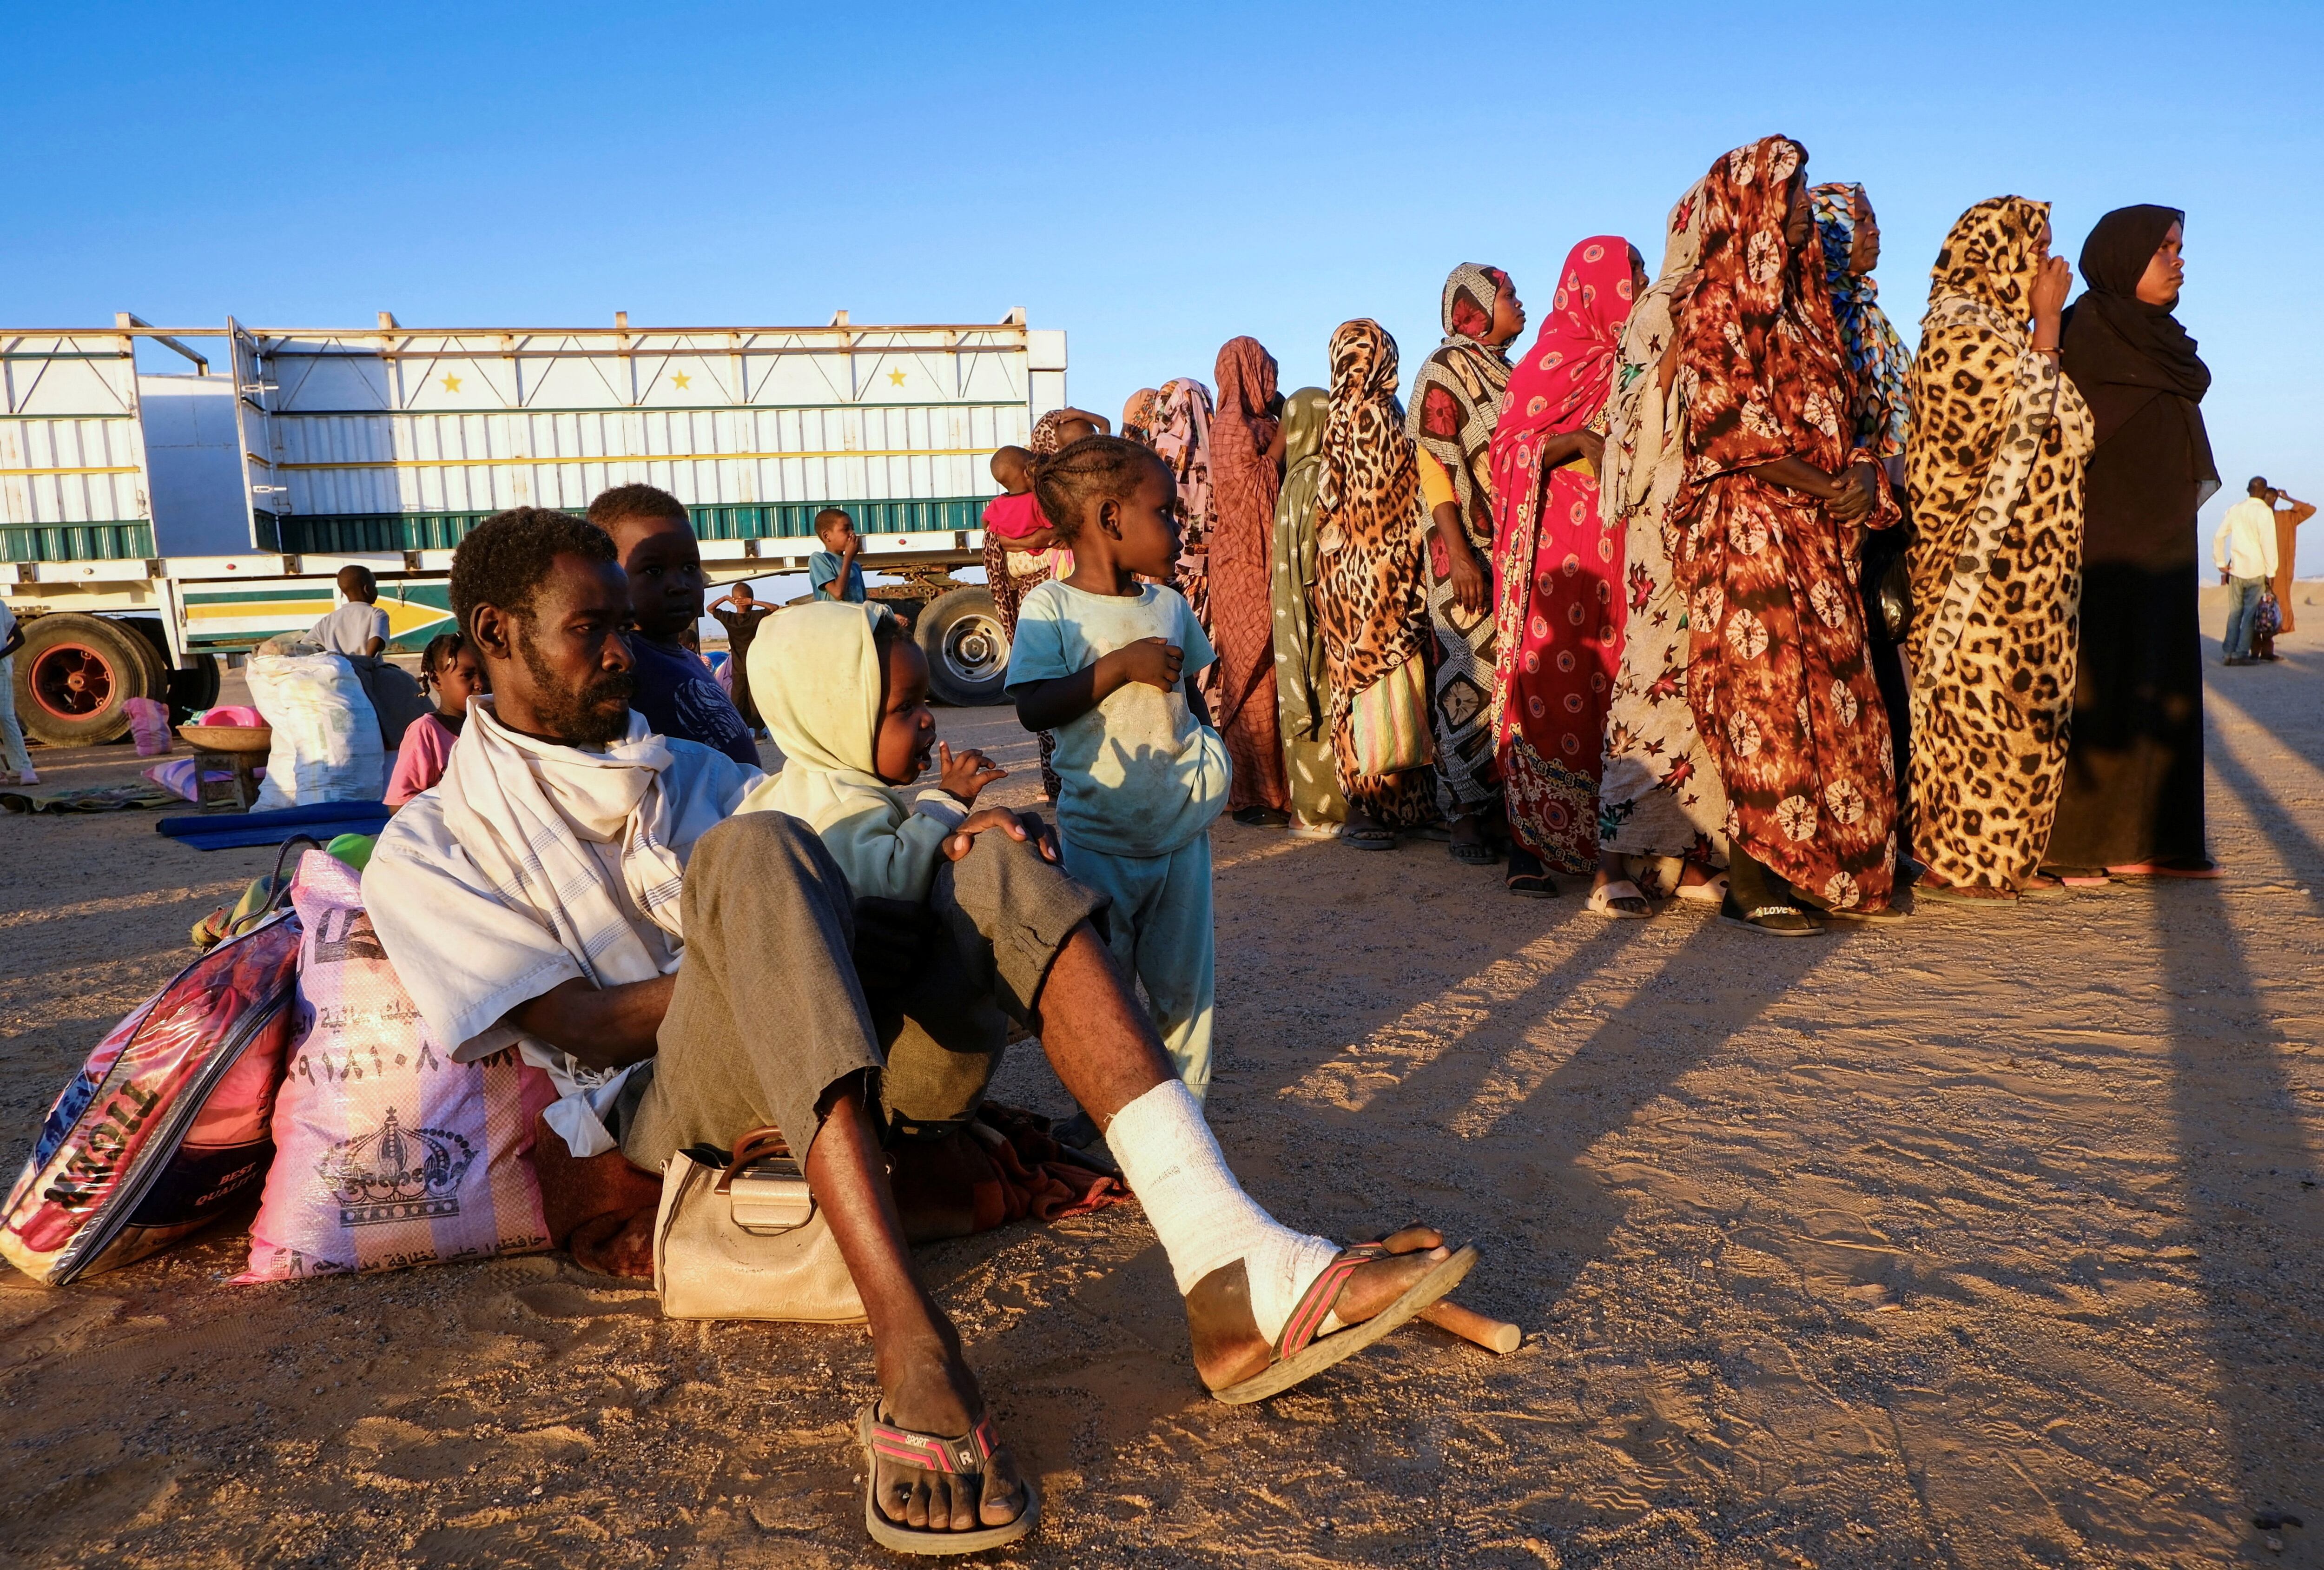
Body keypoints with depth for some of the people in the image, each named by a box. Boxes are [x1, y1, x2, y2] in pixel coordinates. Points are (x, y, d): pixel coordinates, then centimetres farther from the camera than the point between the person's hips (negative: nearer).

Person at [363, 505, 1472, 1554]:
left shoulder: (684, 771, 26)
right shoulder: (428, 847, 8)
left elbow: (839, 868, 14)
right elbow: (582, 1025, -6)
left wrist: (964, 829, -7)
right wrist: (762, 940, -14)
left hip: (830, 1066, 6)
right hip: (665, 1107, -5)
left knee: (992, 869, -16)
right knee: (752, 854, -32)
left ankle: (1227, 1264, -31)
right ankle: (913, 1357, -46)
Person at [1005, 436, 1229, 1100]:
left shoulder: (1170, 605, 6)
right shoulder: (1051, 608, -10)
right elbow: (1033, 708, -20)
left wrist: (1209, 751, 3)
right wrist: (1123, 664, -24)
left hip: (1182, 827, 5)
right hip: (1100, 837, -4)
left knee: (1184, 976, 12)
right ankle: (1099, 1107, 26)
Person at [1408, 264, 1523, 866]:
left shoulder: (1509, 373, 20)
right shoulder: (1445, 371, -3)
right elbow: (1434, 466, -11)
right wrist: (1459, 553, -20)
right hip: (1471, 552, -7)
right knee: (1469, 677, -5)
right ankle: (1467, 815, 2)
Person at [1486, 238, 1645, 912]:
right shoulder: (1551, 362, 1)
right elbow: (1506, 447, -5)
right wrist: (1579, 440, -18)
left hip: (1619, 547, 6)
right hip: (1558, 548, -5)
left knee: (1613, 687, -2)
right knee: (1554, 689, -6)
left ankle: (1608, 850, -3)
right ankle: (1532, 847, 0)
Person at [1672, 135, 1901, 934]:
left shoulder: (1802, 301, 20)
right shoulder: (1717, 304, -5)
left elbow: (1828, 413, 21)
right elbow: (1718, 421, -14)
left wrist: (1862, 471, 2)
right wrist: (1816, 483, -14)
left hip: (1817, 536, 8)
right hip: (1747, 527, -8)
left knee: (1826, 697, 7)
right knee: (1763, 697, -8)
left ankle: (1807, 868, 14)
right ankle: (1751, 884, -2)